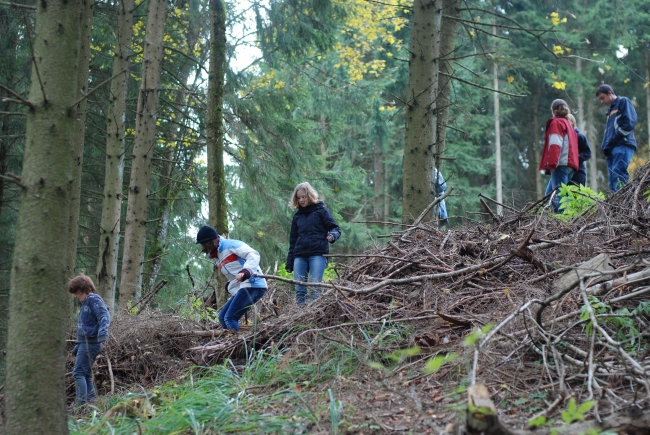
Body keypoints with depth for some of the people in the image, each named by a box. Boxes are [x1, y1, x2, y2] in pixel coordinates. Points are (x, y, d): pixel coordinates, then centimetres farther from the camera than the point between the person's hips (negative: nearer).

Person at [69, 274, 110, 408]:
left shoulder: (94, 300, -10)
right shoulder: (85, 303, 21)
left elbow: (104, 317, -24)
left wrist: (102, 334, -40)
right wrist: (77, 347, 32)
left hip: (90, 343, -10)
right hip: (85, 343, 10)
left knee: (78, 373, -13)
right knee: (86, 375, 11)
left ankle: (81, 404, -16)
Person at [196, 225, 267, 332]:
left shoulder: (230, 245, -8)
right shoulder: (217, 257, 21)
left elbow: (253, 255, -19)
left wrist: (245, 272, -34)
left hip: (253, 285, -11)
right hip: (241, 288, 11)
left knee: (230, 318, -16)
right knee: (223, 317, 12)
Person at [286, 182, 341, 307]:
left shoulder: (321, 210, 5)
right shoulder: (298, 215, 18)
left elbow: (336, 228, 2)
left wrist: (332, 235, -23)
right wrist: (289, 263, 17)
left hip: (318, 254, -5)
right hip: (300, 256, 5)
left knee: (314, 288, -13)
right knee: (299, 289, -2)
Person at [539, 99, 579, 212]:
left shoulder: (556, 123, 0)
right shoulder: (568, 124, 27)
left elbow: (555, 144, -13)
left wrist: (552, 163, -18)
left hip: (561, 164, -9)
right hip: (570, 164, 9)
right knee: (549, 194, 12)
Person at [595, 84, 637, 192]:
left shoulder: (623, 102, 6)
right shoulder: (610, 109, 30)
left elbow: (630, 122, -8)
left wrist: (617, 135, -9)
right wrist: (605, 145, 13)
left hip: (623, 146, -9)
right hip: (612, 149, 9)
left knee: (617, 175, -24)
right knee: (613, 183, 0)